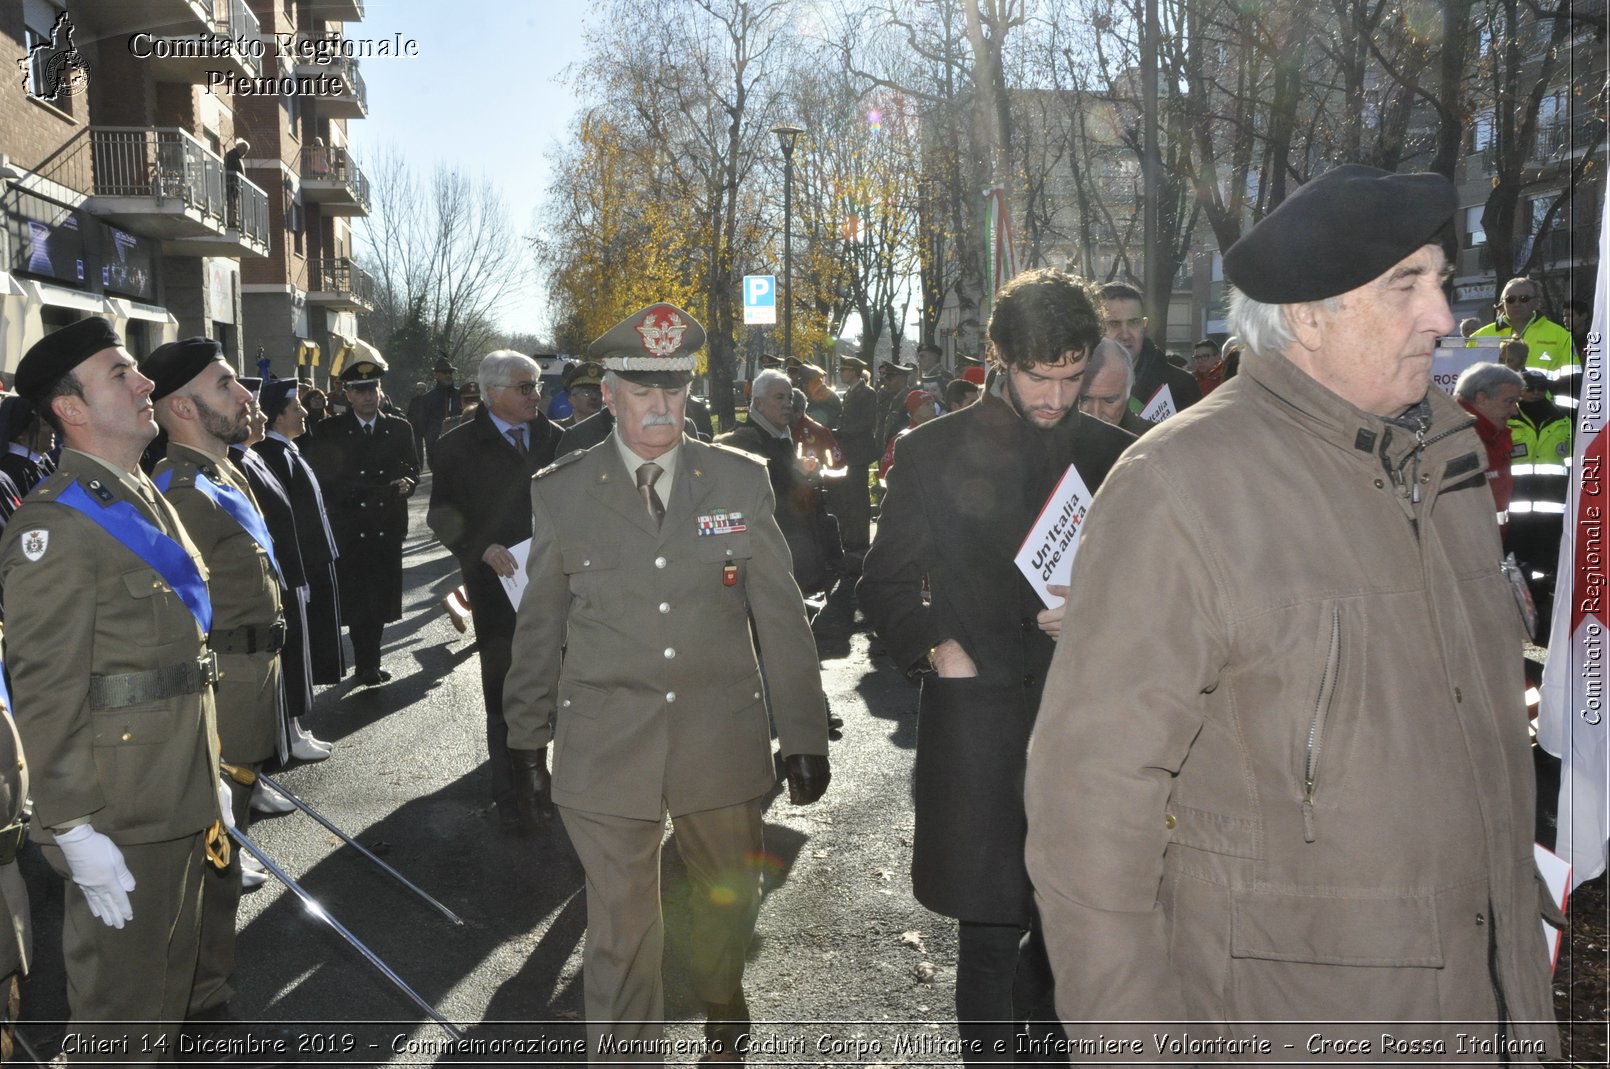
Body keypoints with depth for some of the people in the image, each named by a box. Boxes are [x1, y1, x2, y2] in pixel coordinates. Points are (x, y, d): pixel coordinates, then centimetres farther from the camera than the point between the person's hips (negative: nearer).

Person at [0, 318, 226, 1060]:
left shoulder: (150, 499, 13)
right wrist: (75, 832, -20)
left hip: (181, 798, 9)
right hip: (117, 816, -8)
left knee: (171, 973, 22)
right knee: (119, 1007, 7)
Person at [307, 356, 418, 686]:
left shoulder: (399, 429, 8)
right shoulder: (329, 432, 1)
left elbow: (411, 471, 12)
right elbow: (319, 479, 2)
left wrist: (407, 483, -9)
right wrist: (339, 504, -8)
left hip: (387, 529, 2)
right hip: (348, 531, -2)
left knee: (380, 598, 7)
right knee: (356, 600, -1)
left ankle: (368, 662, 23)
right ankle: (367, 664, 10)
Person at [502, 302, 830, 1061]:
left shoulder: (740, 480, 0)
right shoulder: (560, 491, 0)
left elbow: (781, 616, 1)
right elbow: (538, 625, 6)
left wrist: (804, 735, 0)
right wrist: (527, 738, 9)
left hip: (723, 740, 2)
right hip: (606, 746, -1)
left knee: (731, 896, 21)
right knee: (620, 927, 5)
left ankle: (720, 995, 51)